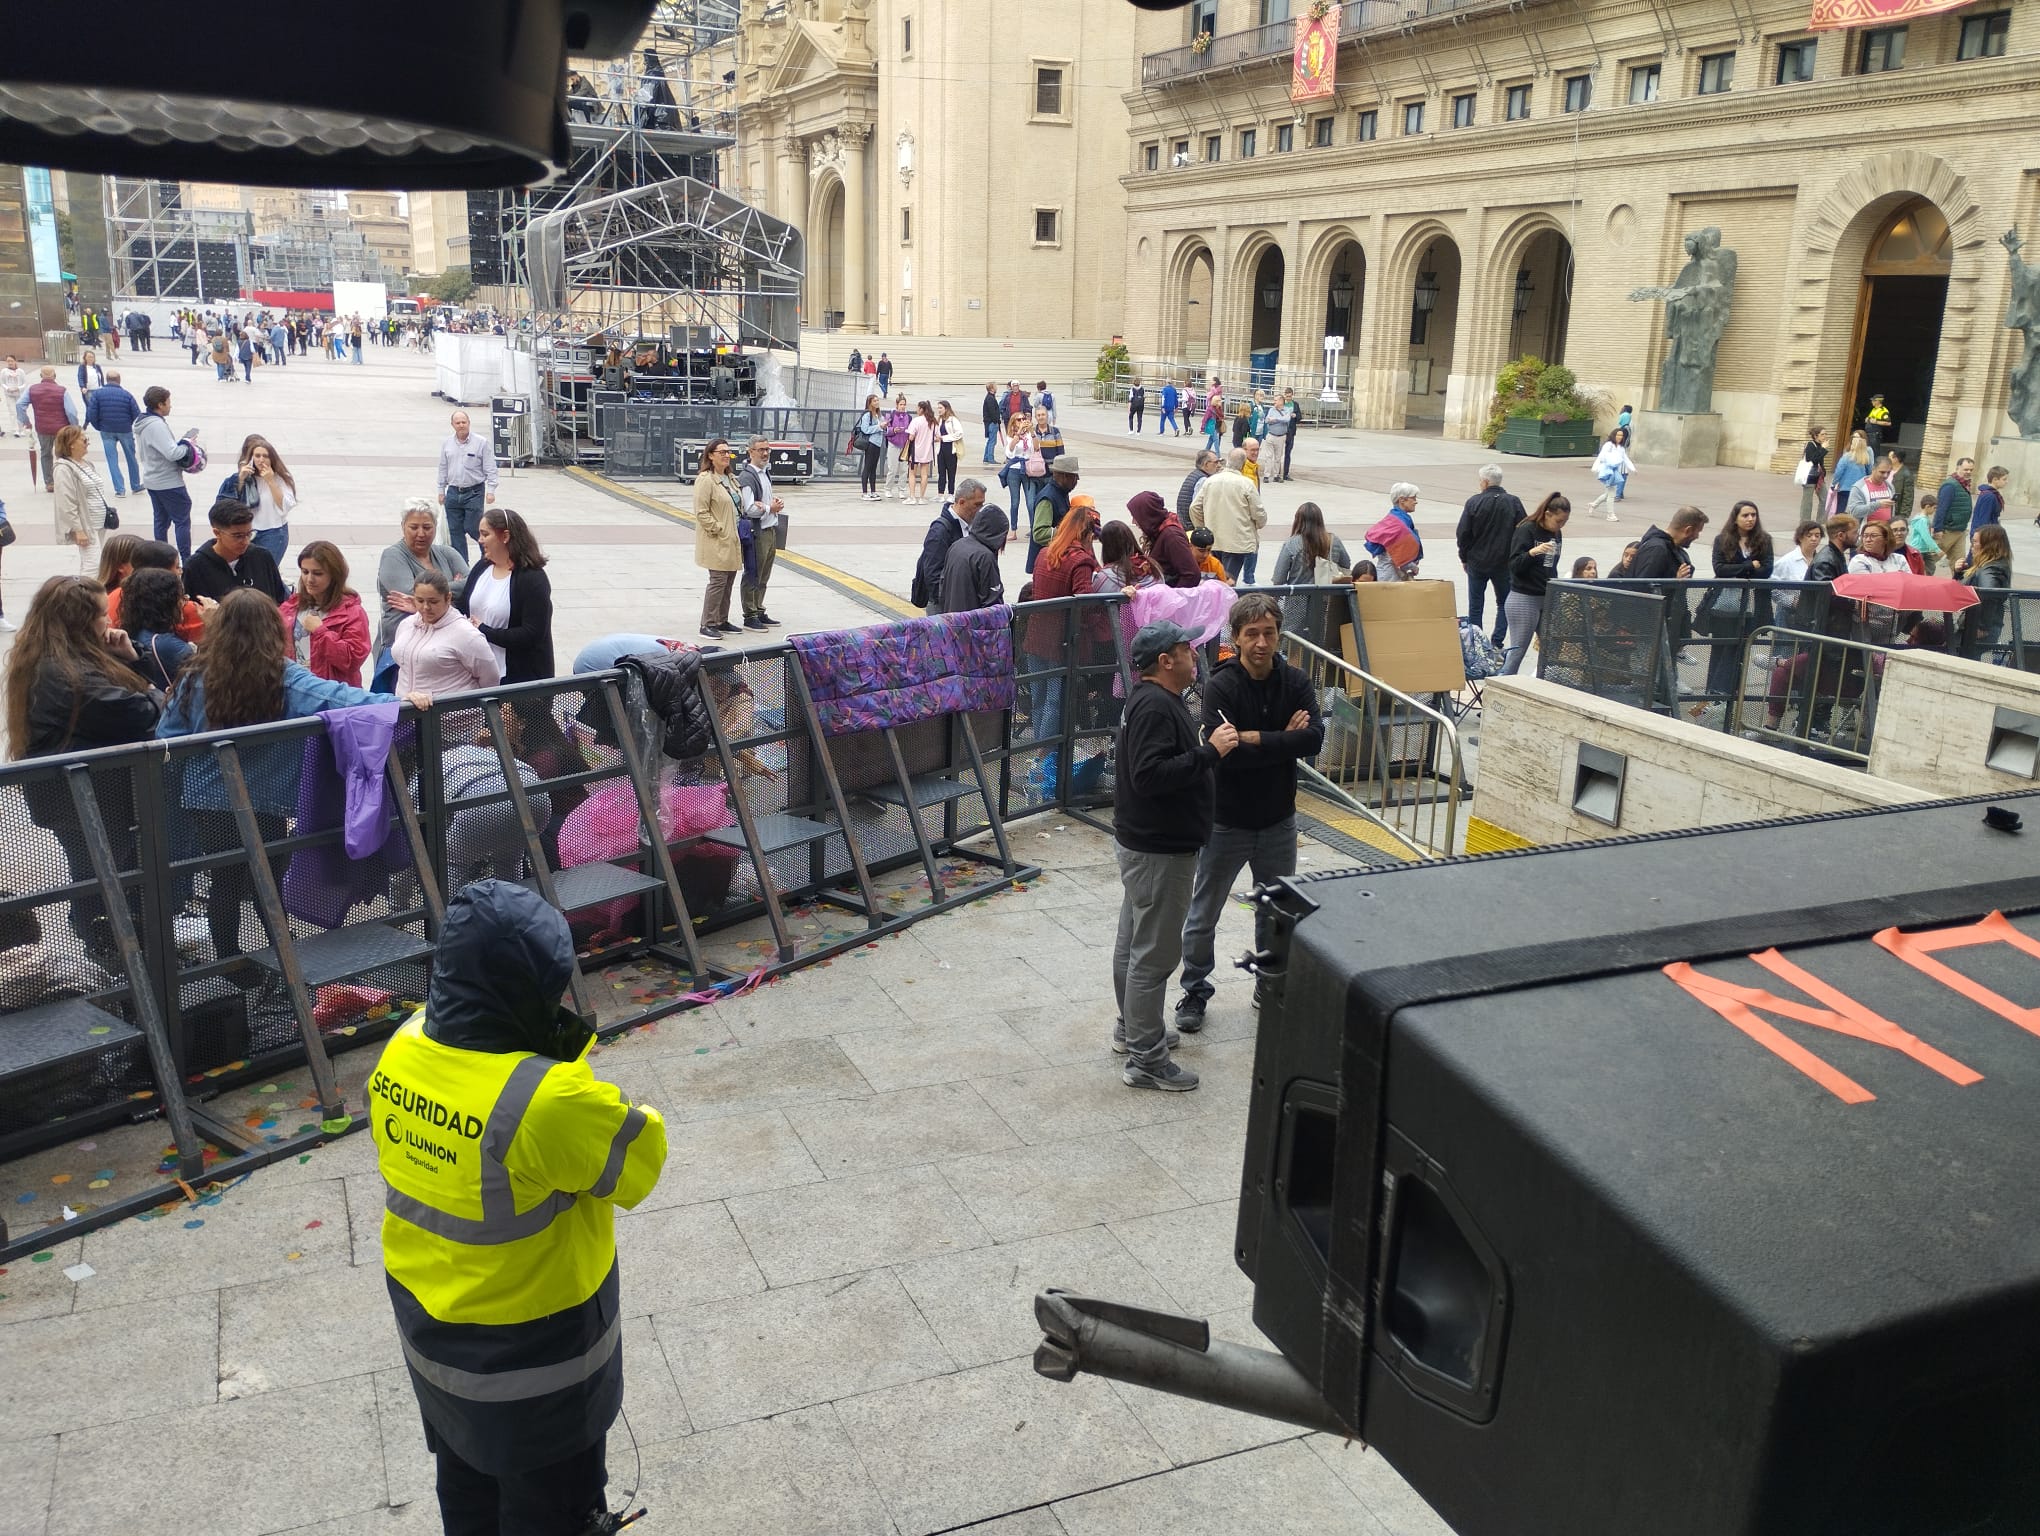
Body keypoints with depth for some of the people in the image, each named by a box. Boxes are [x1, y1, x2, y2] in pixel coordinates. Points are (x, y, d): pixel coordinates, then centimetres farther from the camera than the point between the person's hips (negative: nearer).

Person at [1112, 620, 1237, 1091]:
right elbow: (1150, 775, -32)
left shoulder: (1154, 700, 12)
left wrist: (1206, 748, 9)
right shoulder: (1155, 707, -23)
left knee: (1133, 941, 21)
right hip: (1159, 851, -11)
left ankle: (1132, 1027, 37)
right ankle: (1146, 1059, 4)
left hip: (1145, 843, 11)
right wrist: (1209, 752, -29)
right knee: (1155, 952, -4)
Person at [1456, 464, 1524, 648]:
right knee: (1504, 604, 13)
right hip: (1504, 564, 1)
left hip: (1477, 563, -1)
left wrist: (1464, 558, 7)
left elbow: (1463, 533, -7)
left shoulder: (1474, 502, -10)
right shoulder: (1513, 503, -5)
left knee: (1475, 606, 9)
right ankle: (1497, 643, 4)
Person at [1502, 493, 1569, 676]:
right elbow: (1514, 566, -16)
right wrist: (1532, 552, -32)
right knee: (1517, 652, -5)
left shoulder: (1556, 533, 11)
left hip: (1548, 599, 7)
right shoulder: (1526, 531, -10)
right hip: (1524, 599, -7)